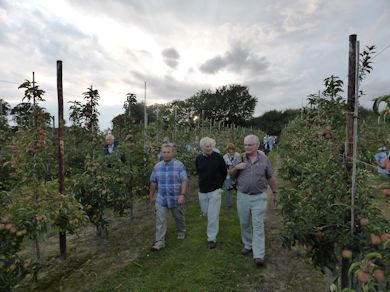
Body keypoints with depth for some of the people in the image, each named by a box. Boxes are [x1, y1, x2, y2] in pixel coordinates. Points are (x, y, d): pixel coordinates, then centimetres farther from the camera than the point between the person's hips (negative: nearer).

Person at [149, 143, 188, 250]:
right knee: (160, 221, 0)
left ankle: (181, 232, 43)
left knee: (179, 218, 18)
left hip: (176, 199, -2)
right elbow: (153, 182, 10)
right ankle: (159, 242, 10)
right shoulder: (157, 166, 3)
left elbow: (184, 181, -13)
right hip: (161, 199, 2)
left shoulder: (179, 165, -9)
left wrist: (182, 195, -22)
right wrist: (151, 196, 13)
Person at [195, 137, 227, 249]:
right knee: (206, 213, 18)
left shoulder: (218, 157, -12)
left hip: (215, 191, -4)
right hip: (202, 191, 4)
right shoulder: (198, 158, -2)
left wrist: (218, 184, 7)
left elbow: (224, 172, 1)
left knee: (213, 216, -3)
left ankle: (212, 238, 12)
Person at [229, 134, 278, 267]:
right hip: (242, 196, 2)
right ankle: (248, 245, 36)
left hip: (259, 197, -2)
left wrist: (274, 193, 9)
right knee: (244, 223, 14)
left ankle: (259, 255, 5)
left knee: (258, 226, -2)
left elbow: (270, 178, 6)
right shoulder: (240, 159, -1)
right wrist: (236, 167, -15)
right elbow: (231, 175, 5)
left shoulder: (264, 159, -3)